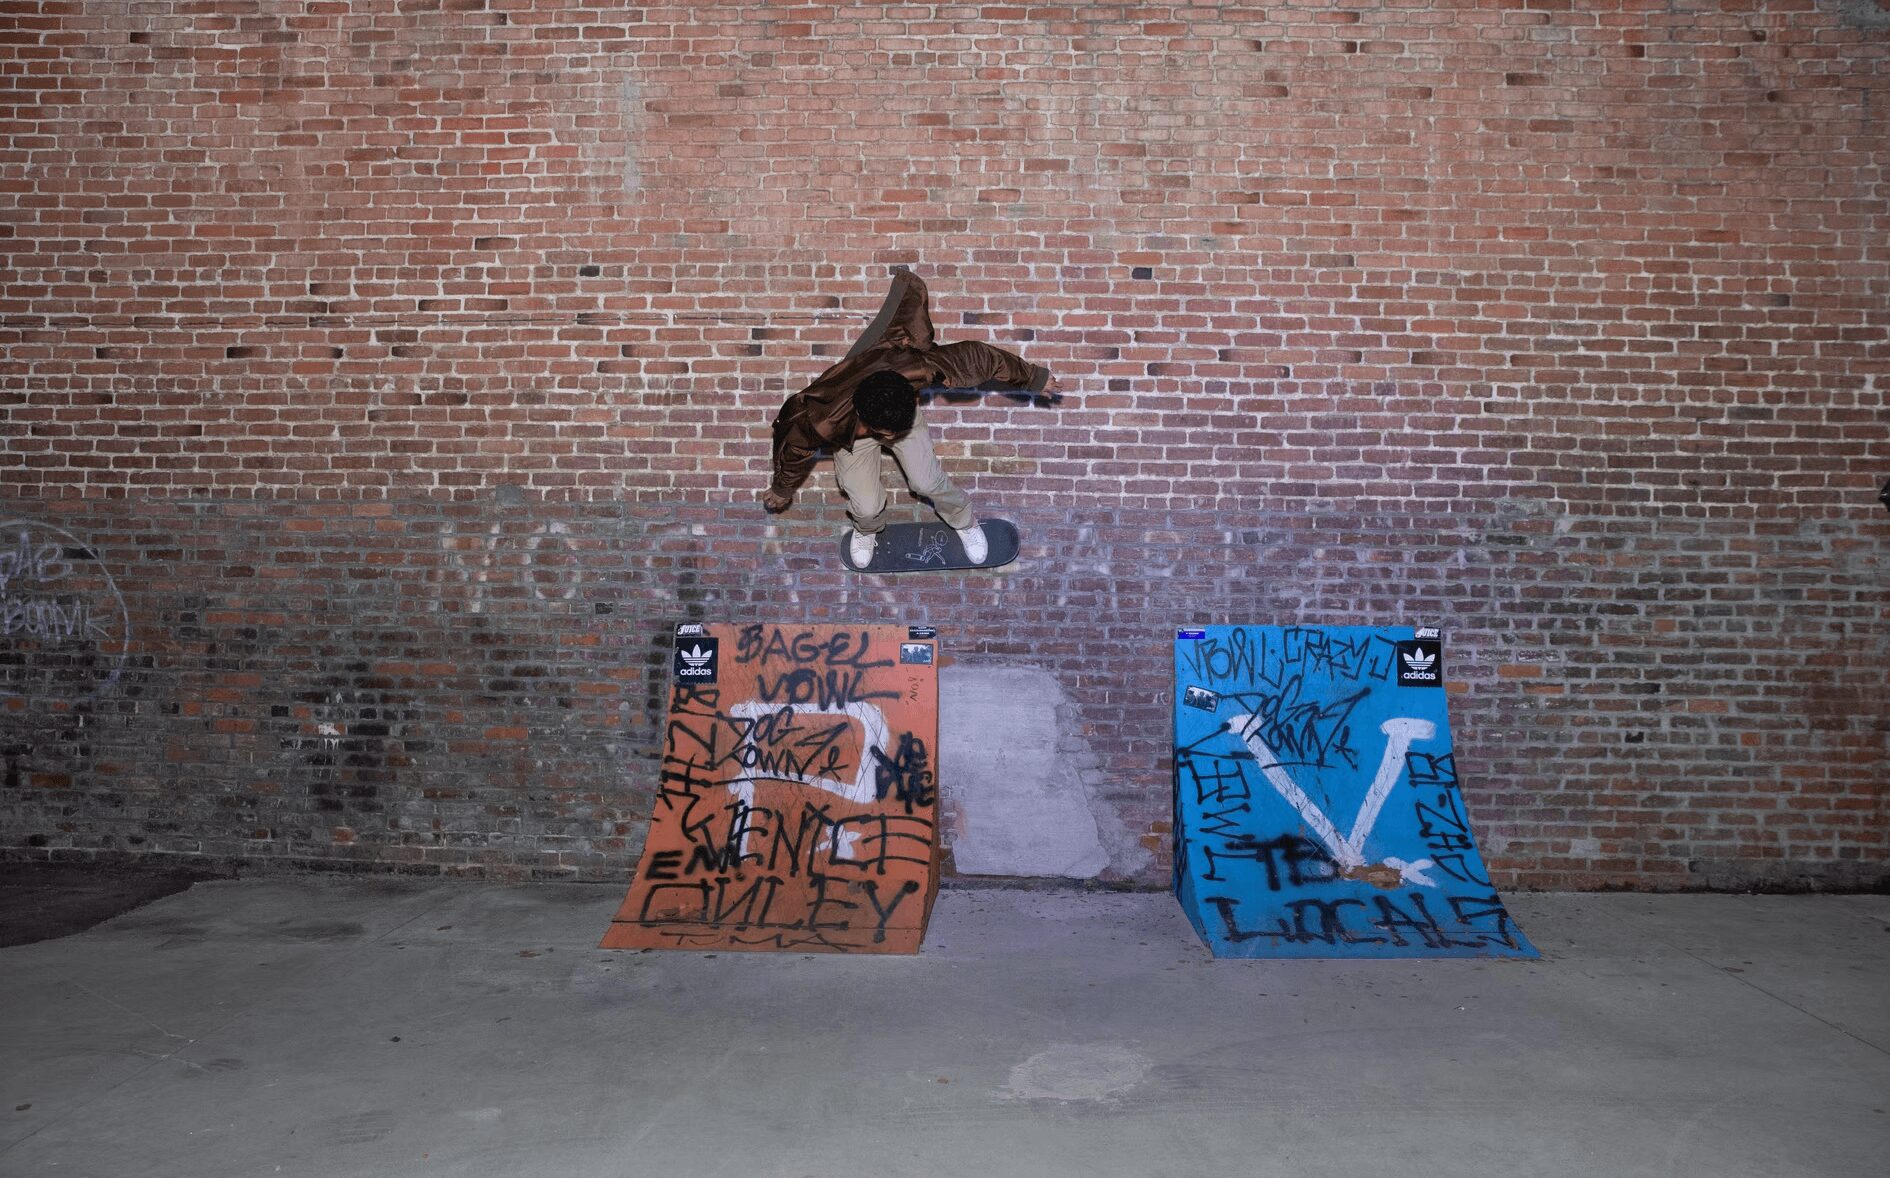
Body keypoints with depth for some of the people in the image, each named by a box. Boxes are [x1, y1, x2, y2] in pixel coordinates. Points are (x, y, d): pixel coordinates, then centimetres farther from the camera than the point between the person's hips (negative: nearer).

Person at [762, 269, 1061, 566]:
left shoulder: (916, 369, -44)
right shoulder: (826, 419, -44)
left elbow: (974, 356, -29)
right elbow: (795, 447, -21)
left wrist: (1034, 378, -16)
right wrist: (782, 489, -1)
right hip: (851, 435, -1)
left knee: (927, 482, -9)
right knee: (867, 505, -8)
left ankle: (965, 521, 27)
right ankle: (866, 530, 34)